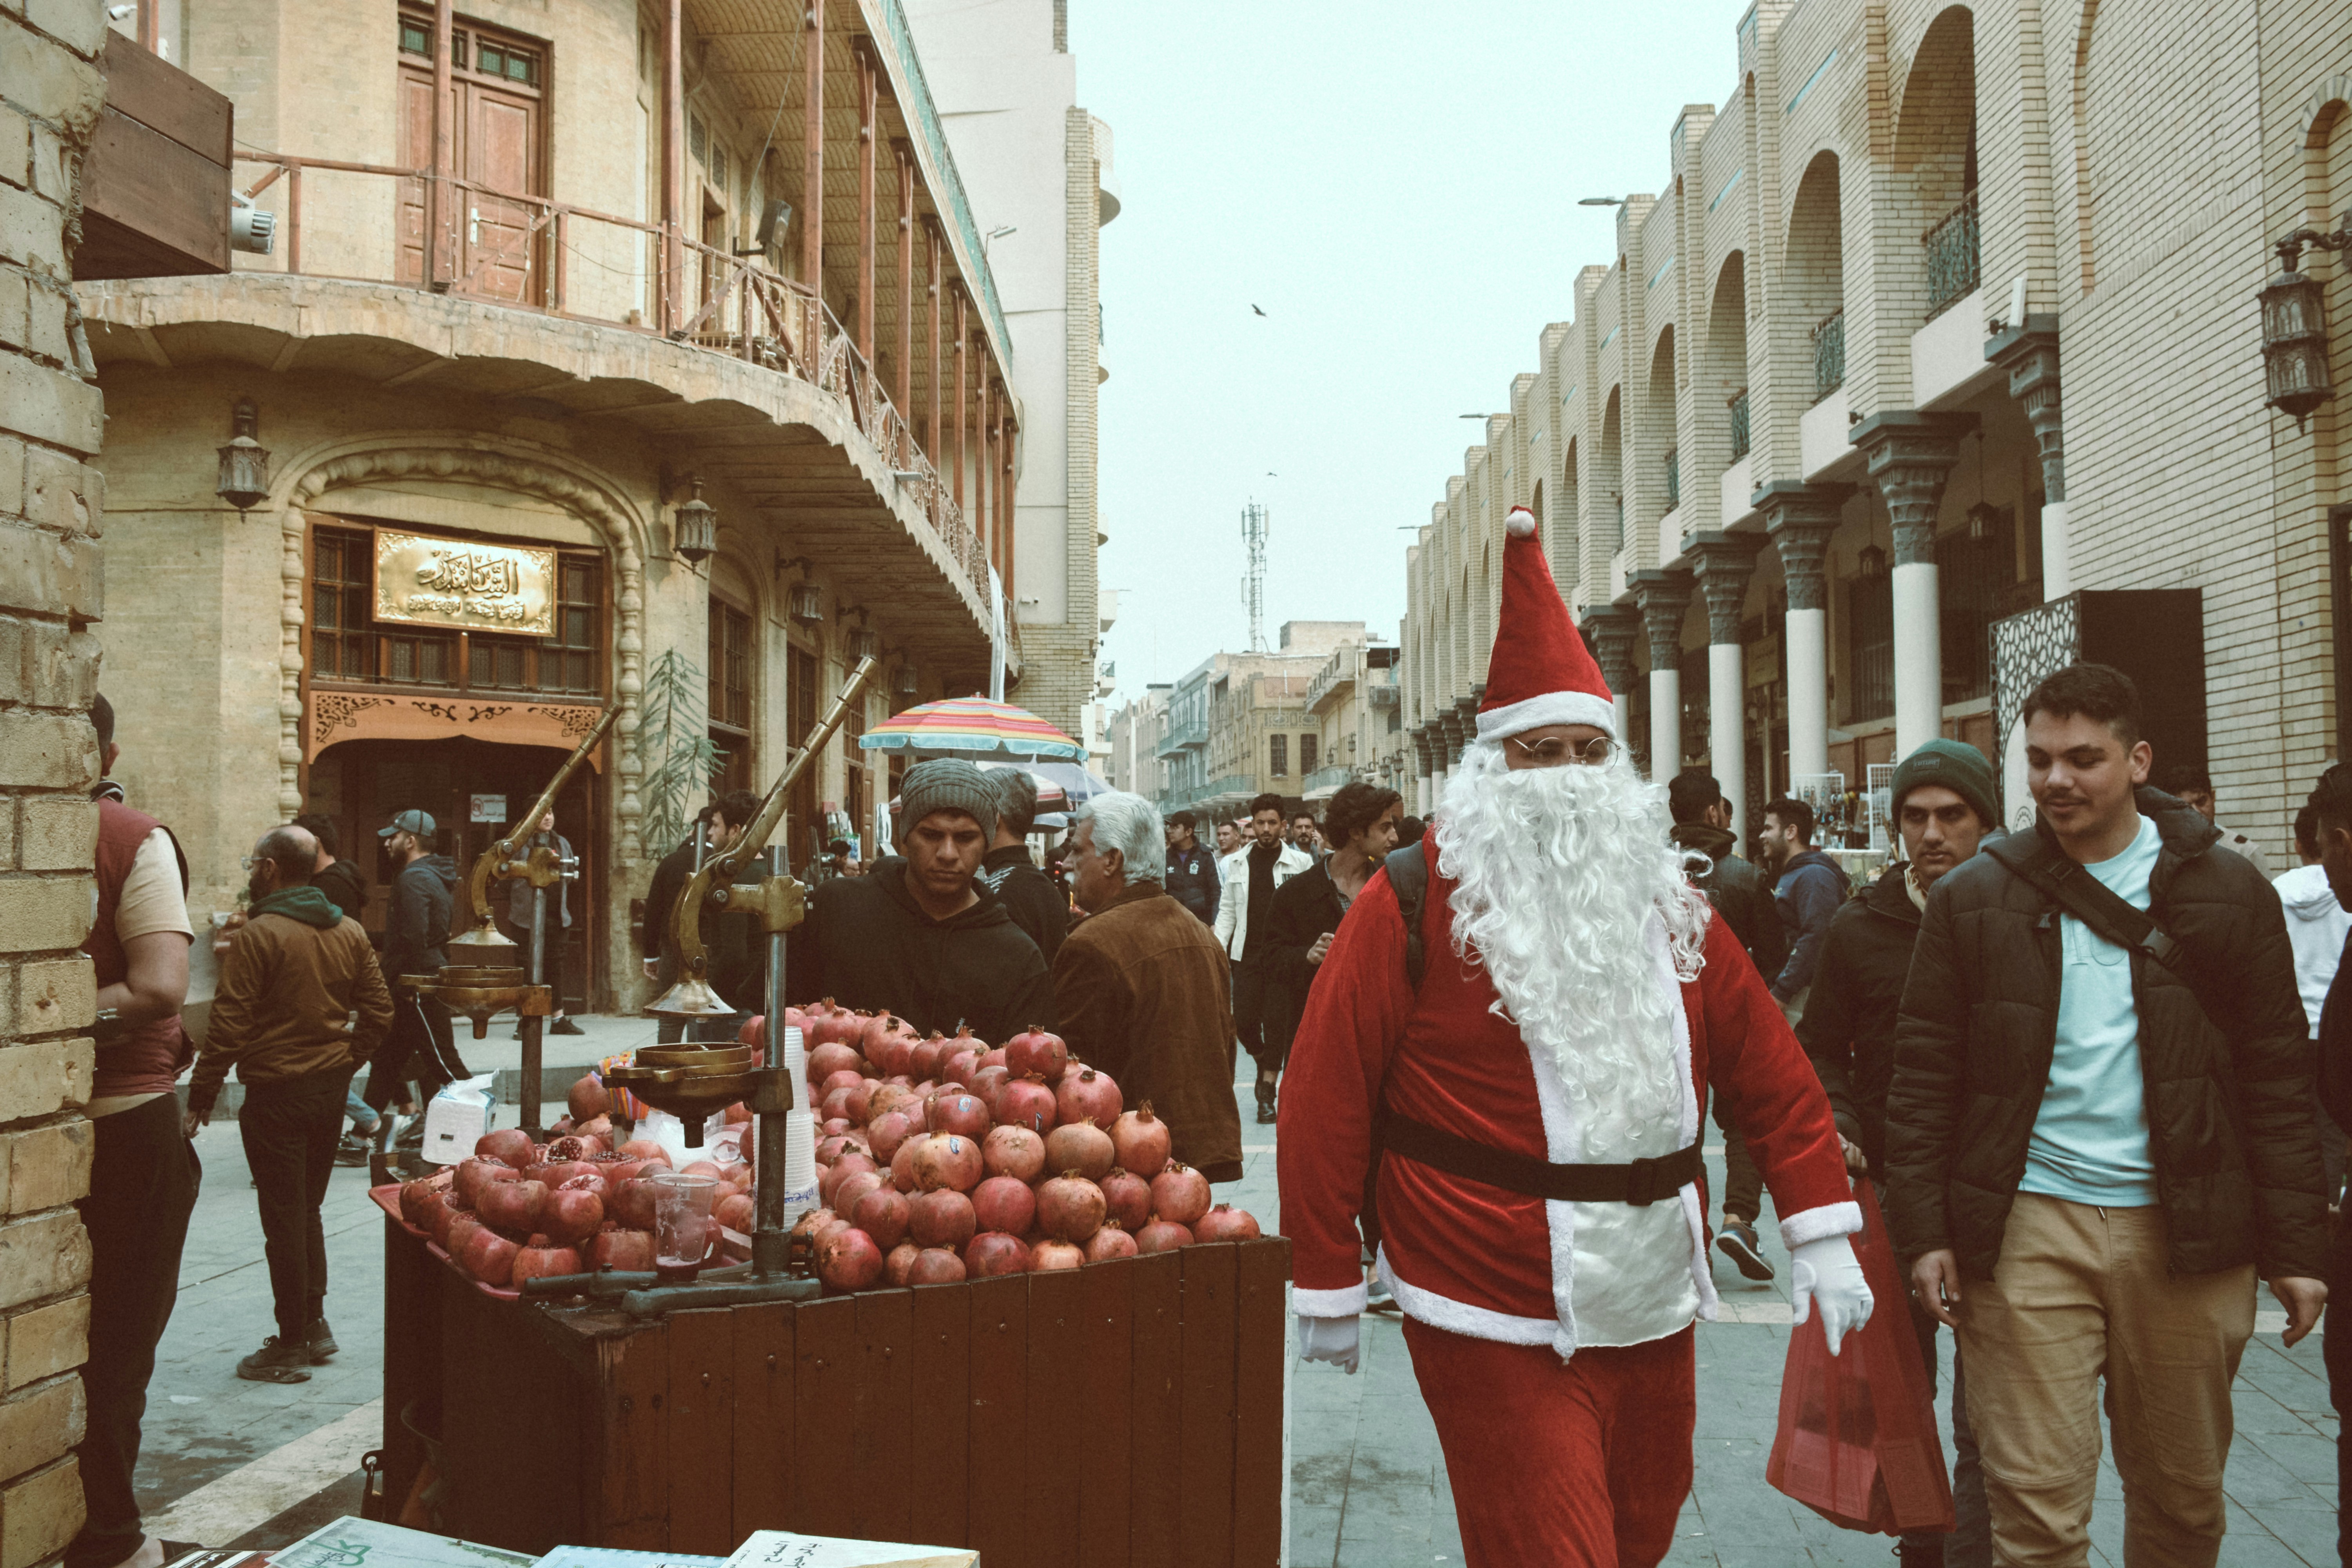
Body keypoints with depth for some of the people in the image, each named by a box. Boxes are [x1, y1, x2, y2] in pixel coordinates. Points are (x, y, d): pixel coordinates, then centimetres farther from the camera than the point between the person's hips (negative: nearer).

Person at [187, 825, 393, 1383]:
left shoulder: (261, 934, -14)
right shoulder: (349, 932, 6)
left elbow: (230, 1023, -16)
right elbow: (379, 1010, 6)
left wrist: (202, 1095, -10)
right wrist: (345, 1059, 12)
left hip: (276, 1092, -7)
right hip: (331, 1089, 7)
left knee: (284, 1218, 1)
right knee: (308, 1210, 19)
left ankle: (291, 1346, 8)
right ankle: (315, 1325, 25)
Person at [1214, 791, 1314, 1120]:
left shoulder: (1300, 862, 0)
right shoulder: (1236, 864, 9)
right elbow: (1227, 911, 12)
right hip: (1247, 955, 3)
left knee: (1276, 1022, -2)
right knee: (1244, 1021, 1)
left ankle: (1267, 1092, 8)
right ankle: (1262, 1063, 31)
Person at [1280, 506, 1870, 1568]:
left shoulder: (1666, 905, 8)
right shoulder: (1413, 906, -9)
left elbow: (1772, 1073, 8)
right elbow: (1327, 1099, -9)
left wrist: (1822, 1234, 1)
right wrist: (1326, 1283, -8)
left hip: (1654, 1313, 6)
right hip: (1497, 1331, -6)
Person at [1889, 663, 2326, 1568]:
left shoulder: (2228, 893, 5)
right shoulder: (1975, 898, 4)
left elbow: (2280, 1079, 5)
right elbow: (1923, 1077, 4)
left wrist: (2297, 1246, 1)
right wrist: (1924, 1230, -3)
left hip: (2186, 1232, 1)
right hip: (2027, 1230, -1)